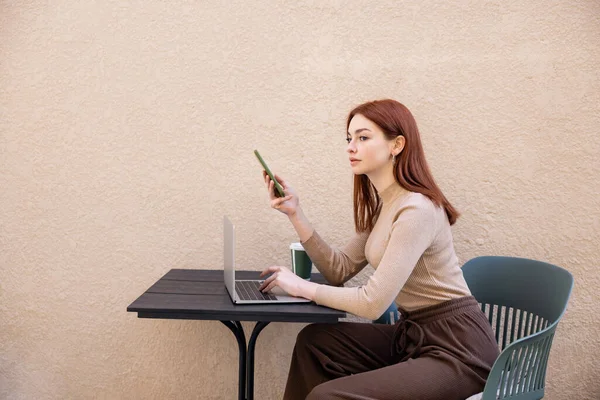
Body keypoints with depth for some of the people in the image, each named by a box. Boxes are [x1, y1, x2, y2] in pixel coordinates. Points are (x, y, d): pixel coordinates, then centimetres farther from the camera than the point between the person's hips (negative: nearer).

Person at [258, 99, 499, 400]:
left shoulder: (416, 210, -22)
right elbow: (340, 270, 8)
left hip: (456, 348, -9)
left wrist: (303, 287, -11)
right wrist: (295, 213, 0)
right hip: (413, 335, 9)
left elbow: (372, 303, -24)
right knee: (314, 341, 6)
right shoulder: (382, 205, 8)